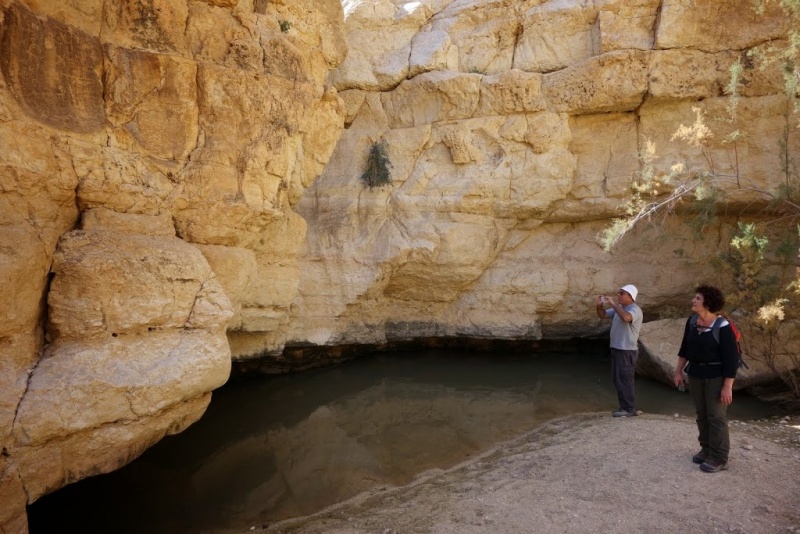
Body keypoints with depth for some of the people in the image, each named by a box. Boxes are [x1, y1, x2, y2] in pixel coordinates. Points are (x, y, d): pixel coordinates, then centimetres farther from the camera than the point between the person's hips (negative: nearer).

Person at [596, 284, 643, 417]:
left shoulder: (635, 310, -15)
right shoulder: (618, 308, 12)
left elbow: (626, 318, -37)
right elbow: (603, 315, 14)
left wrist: (614, 304, -30)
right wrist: (600, 305, -6)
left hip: (627, 351, -9)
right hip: (616, 349, 9)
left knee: (624, 380, -3)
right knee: (618, 379, 13)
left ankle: (629, 409, 6)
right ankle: (624, 406, 22)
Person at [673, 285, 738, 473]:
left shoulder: (722, 327, -20)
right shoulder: (691, 322, -1)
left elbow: (731, 358, -18)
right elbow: (685, 348, 11)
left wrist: (727, 386, -19)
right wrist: (678, 371, 12)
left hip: (716, 376, -6)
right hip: (695, 374, 6)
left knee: (716, 417, 0)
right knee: (702, 415, 15)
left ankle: (719, 459, 10)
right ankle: (706, 450, 29)